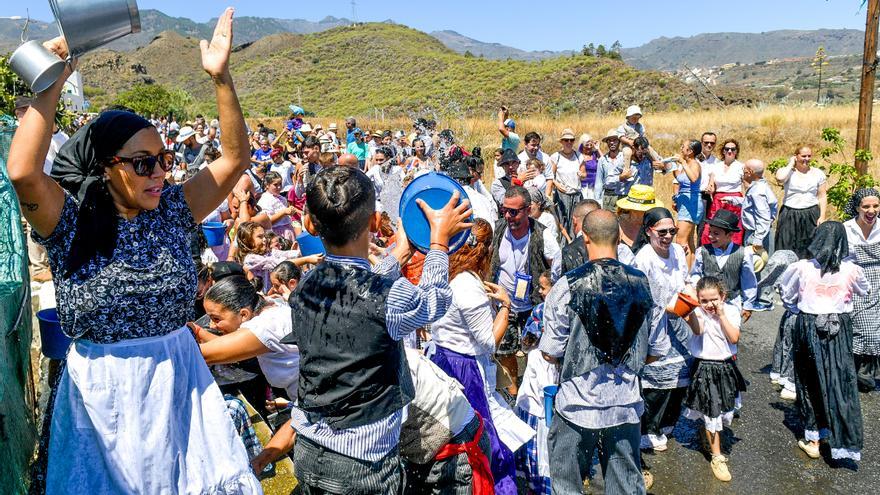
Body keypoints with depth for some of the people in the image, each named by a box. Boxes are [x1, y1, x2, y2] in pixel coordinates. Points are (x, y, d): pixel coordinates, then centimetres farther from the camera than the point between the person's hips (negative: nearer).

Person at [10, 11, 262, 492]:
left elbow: (235, 158, -5)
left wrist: (221, 78, -14)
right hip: (103, 389, -2)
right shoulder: (71, 223, -10)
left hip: (179, 379, 3)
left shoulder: (173, 209, -1)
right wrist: (52, 82, -24)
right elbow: (23, 172, -29)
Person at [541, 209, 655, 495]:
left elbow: (550, 353, -8)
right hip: (627, 405, 4)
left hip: (578, 406, -3)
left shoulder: (567, 286, -15)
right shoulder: (641, 283, -2)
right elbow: (650, 351, 7)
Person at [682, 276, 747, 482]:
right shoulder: (697, 312, -10)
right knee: (711, 413, 2)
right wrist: (692, 309, -35)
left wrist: (721, 315, -18)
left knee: (726, 410, 15)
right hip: (704, 368, -3)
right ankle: (717, 457, 14)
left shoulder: (731, 310, -4)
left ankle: (709, 437, 44)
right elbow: (698, 330, -30)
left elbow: (734, 338, -16)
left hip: (726, 367, 3)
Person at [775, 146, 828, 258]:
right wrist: (791, 164, -9)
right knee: (787, 250, -1)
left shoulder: (818, 173, 8)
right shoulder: (787, 171, 1)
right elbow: (779, 179, -25)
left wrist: (822, 216, -2)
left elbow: (822, 196, 7)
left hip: (811, 216, 2)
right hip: (789, 216, -2)